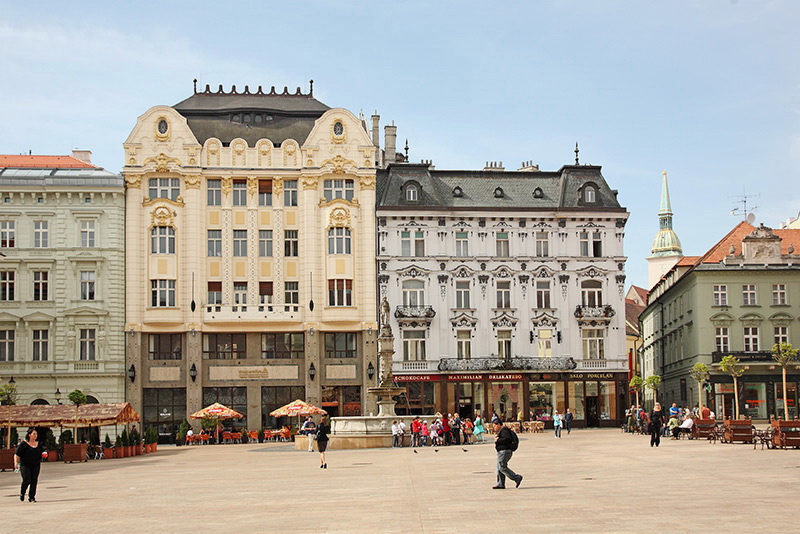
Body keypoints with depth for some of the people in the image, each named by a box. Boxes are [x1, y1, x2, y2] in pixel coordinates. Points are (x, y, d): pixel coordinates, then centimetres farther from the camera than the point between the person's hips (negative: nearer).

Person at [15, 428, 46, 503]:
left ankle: (31, 497, 8)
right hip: (25, 465, -4)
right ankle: (22, 494, 15)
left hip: (36, 466, 4)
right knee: (26, 480, -12)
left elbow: (42, 451, 25)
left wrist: (44, 454, 1)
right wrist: (16, 463, -17)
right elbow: (16, 454, -4)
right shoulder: (24, 444, -4)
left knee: (34, 481, -1)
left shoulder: (38, 444, 10)